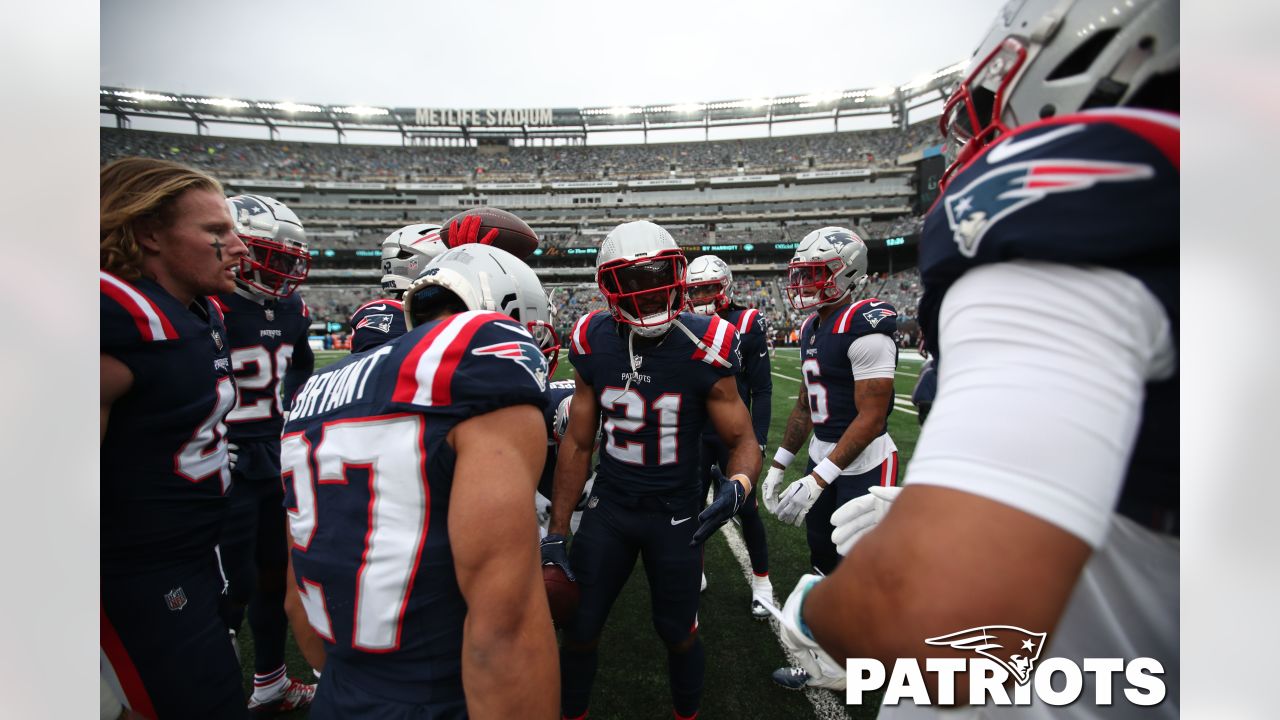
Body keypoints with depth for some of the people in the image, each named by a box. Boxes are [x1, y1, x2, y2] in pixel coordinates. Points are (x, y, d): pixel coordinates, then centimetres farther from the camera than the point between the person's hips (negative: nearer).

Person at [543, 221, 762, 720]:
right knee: (580, 627, 14)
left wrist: (738, 484, -33)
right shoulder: (594, 346, -10)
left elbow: (743, 440, -10)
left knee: (678, 632, 17)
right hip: (608, 507, 2)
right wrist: (556, 531, 1)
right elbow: (577, 444, -1)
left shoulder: (703, 350, -18)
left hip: (676, 513, -2)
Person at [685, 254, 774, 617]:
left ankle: (761, 581, 28)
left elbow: (761, 390, -7)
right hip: (696, 436, 3)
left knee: (747, 509, 7)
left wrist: (758, 440, -12)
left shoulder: (746, 325, -9)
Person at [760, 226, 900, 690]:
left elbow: (871, 418, -22)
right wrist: (778, 464, 13)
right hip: (824, 460, 9)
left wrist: (817, 481, -24)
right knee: (824, 564, 18)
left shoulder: (865, 327, -20)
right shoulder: (811, 329, 8)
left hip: (863, 468, -8)